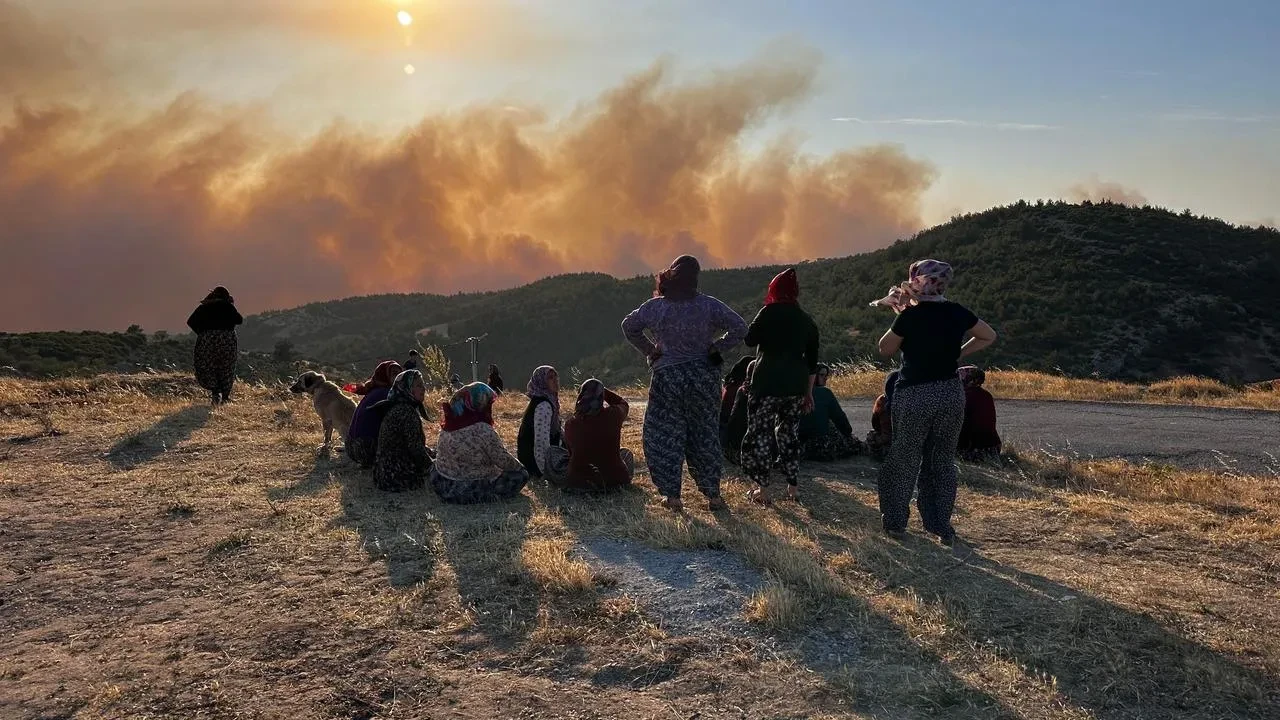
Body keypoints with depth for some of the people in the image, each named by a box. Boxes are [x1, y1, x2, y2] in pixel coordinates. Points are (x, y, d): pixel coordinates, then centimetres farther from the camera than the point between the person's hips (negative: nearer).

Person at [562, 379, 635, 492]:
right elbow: (624, 404, 14)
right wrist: (599, 389, 16)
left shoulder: (570, 424, -10)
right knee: (626, 454, 30)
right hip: (613, 481, 0)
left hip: (578, 482, 1)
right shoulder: (613, 415, -12)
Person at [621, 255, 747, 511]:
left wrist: (650, 350, 10)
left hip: (667, 377, -1)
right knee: (705, 434, 12)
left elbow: (629, 326, 6)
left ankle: (671, 495, 8)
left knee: (665, 435, 9)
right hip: (703, 375, 1)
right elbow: (739, 328, -8)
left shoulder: (656, 306, -5)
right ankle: (713, 494, 15)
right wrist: (717, 348, -1)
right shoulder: (708, 305, -6)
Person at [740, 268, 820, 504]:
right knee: (789, 432, 15)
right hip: (796, 385, 6)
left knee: (760, 432, 1)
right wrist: (809, 392, 20)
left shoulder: (770, 312, -6)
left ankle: (762, 489, 0)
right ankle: (792, 487, 18)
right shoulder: (807, 321, 11)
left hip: (768, 383, -6)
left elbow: (750, 339, -4)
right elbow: (812, 361, 14)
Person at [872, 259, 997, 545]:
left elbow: (885, 349, 1)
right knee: (943, 461, 13)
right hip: (951, 393, 4)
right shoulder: (957, 313, 2)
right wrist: (957, 353, 14)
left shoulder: (911, 315, -12)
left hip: (914, 395, -4)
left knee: (905, 459, 10)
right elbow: (989, 336, 17)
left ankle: (896, 522, 16)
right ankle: (942, 527, 15)